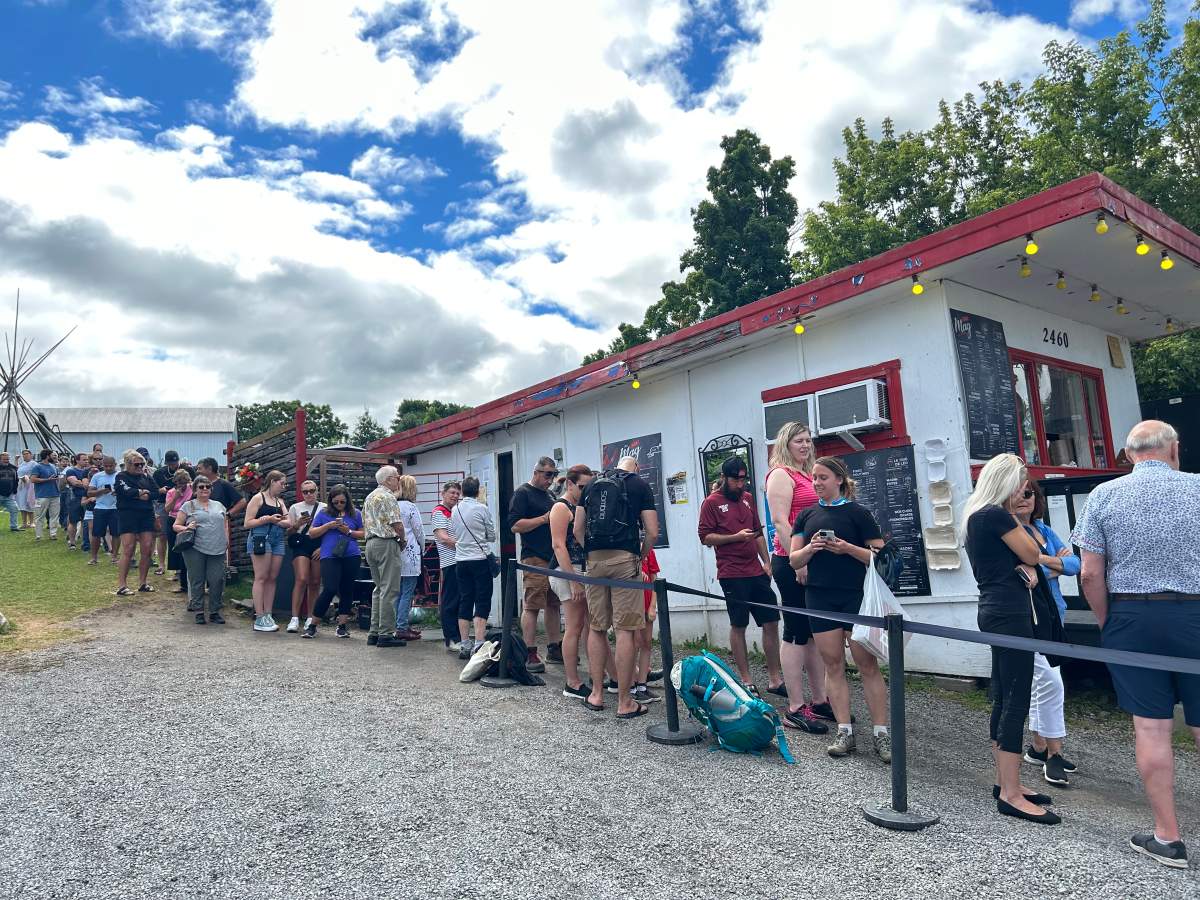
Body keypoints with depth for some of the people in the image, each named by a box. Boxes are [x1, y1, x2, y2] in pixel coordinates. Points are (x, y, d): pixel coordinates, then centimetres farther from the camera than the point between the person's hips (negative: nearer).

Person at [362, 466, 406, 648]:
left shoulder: (369, 497, 18)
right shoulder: (388, 497, -11)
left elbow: (365, 525, 20)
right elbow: (397, 524, -16)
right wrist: (402, 539, 0)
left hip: (370, 543, 10)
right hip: (387, 543, -10)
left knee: (378, 588, 15)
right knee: (389, 590, -6)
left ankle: (373, 633, 14)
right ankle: (384, 634, -6)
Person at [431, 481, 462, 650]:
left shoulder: (456, 512, 21)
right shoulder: (438, 512, -3)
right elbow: (443, 537, -13)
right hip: (449, 562, -8)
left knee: (460, 601, 11)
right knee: (449, 603, -3)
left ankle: (458, 637, 18)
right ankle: (451, 640, 1)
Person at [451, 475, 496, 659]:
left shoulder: (455, 510, 6)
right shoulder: (482, 508, -8)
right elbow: (492, 535, -1)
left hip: (461, 560, 5)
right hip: (480, 559, -5)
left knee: (464, 602, 10)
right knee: (482, 603, -1)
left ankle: (465, 646, 13)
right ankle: (478, 645, -9)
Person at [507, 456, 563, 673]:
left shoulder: (550, 495, 21)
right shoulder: (522, 493, -3)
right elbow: (514, 525, -13)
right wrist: (544, 519, -17)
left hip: (555, 558, 8)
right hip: (534, 558, -8)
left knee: (553, 605, 12)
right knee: (531, 606, -7)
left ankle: (554, 648, 21)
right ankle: (530, 655, -3)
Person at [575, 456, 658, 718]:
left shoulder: (592, 484, 17)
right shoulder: (640, 484, 6)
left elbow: (578, 530, 13)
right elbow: (652, 533, -1)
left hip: (594, 559, 4)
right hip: (625, 559, -4)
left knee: (596, 627, 13)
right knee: (625, 629, -1)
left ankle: (597, 694, 19)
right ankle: (624, 702, 3)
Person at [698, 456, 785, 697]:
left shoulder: (748, 498, 14)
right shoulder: (711, 502, -4)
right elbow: (705, 537, -8)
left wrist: (766, 561, 11)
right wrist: (736, 537, -17)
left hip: (757, 572, 6)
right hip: (732, 575, -6)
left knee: (771, 623, 6)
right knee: (738, 626, 2)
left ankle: (775, 680, 17)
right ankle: (746, 681, 13)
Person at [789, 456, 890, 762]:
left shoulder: (857, 513, -1)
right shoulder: (807, 515, 9)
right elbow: (794, 560, 8)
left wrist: (848, 548, -17)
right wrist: (810, 548, -12)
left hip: (856, 597, -3)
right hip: (820, 598, 4)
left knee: (867, 665, 0)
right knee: (833, 665, 6)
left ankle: (880, 733, 9)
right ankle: (845, 732, 13)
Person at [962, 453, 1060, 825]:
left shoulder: (976, 515, 15)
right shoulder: (997, 515, -14)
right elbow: (1032, 554, -5)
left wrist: (1025, 568, -2)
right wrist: (1013, 516, 5)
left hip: (996, 610, 10)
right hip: (1009, 612, -10)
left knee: (1003, 699, 14)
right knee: (1016, 701, -7)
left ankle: (1005, 782, 22)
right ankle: (1011, 795, -4)